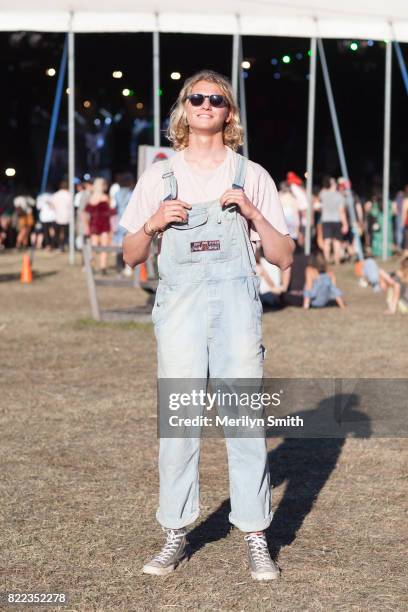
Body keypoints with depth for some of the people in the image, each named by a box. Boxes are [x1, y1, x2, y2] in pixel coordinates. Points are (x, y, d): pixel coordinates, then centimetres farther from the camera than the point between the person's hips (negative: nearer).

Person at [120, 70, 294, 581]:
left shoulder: (251, 176, 11)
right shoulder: (158, 177, 13)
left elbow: (284, 257, 8)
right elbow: (130, 256, 14)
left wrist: (253, 212, -6)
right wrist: (153, 223, -5)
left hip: (237, 302, -1)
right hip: (179, 304, 1)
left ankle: (256, 540, 3)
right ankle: (175, 536, 8)